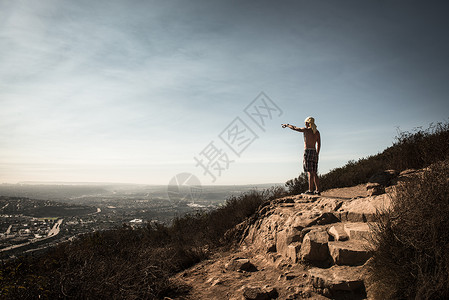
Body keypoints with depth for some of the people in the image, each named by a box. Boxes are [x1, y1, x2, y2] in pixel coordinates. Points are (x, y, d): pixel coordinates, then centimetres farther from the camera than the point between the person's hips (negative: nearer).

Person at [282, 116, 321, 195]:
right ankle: (317, 190, 9)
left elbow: (294, 128, 8)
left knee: (310, 172, -9)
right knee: (314, 173, 9)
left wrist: (287, 125, 26)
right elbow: (319, 144, 14)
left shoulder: (305, 130, -4)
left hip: (308, 151, -6)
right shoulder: (317, 132, 13)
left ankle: (310, 190, -9)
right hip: (314, 152, 6)